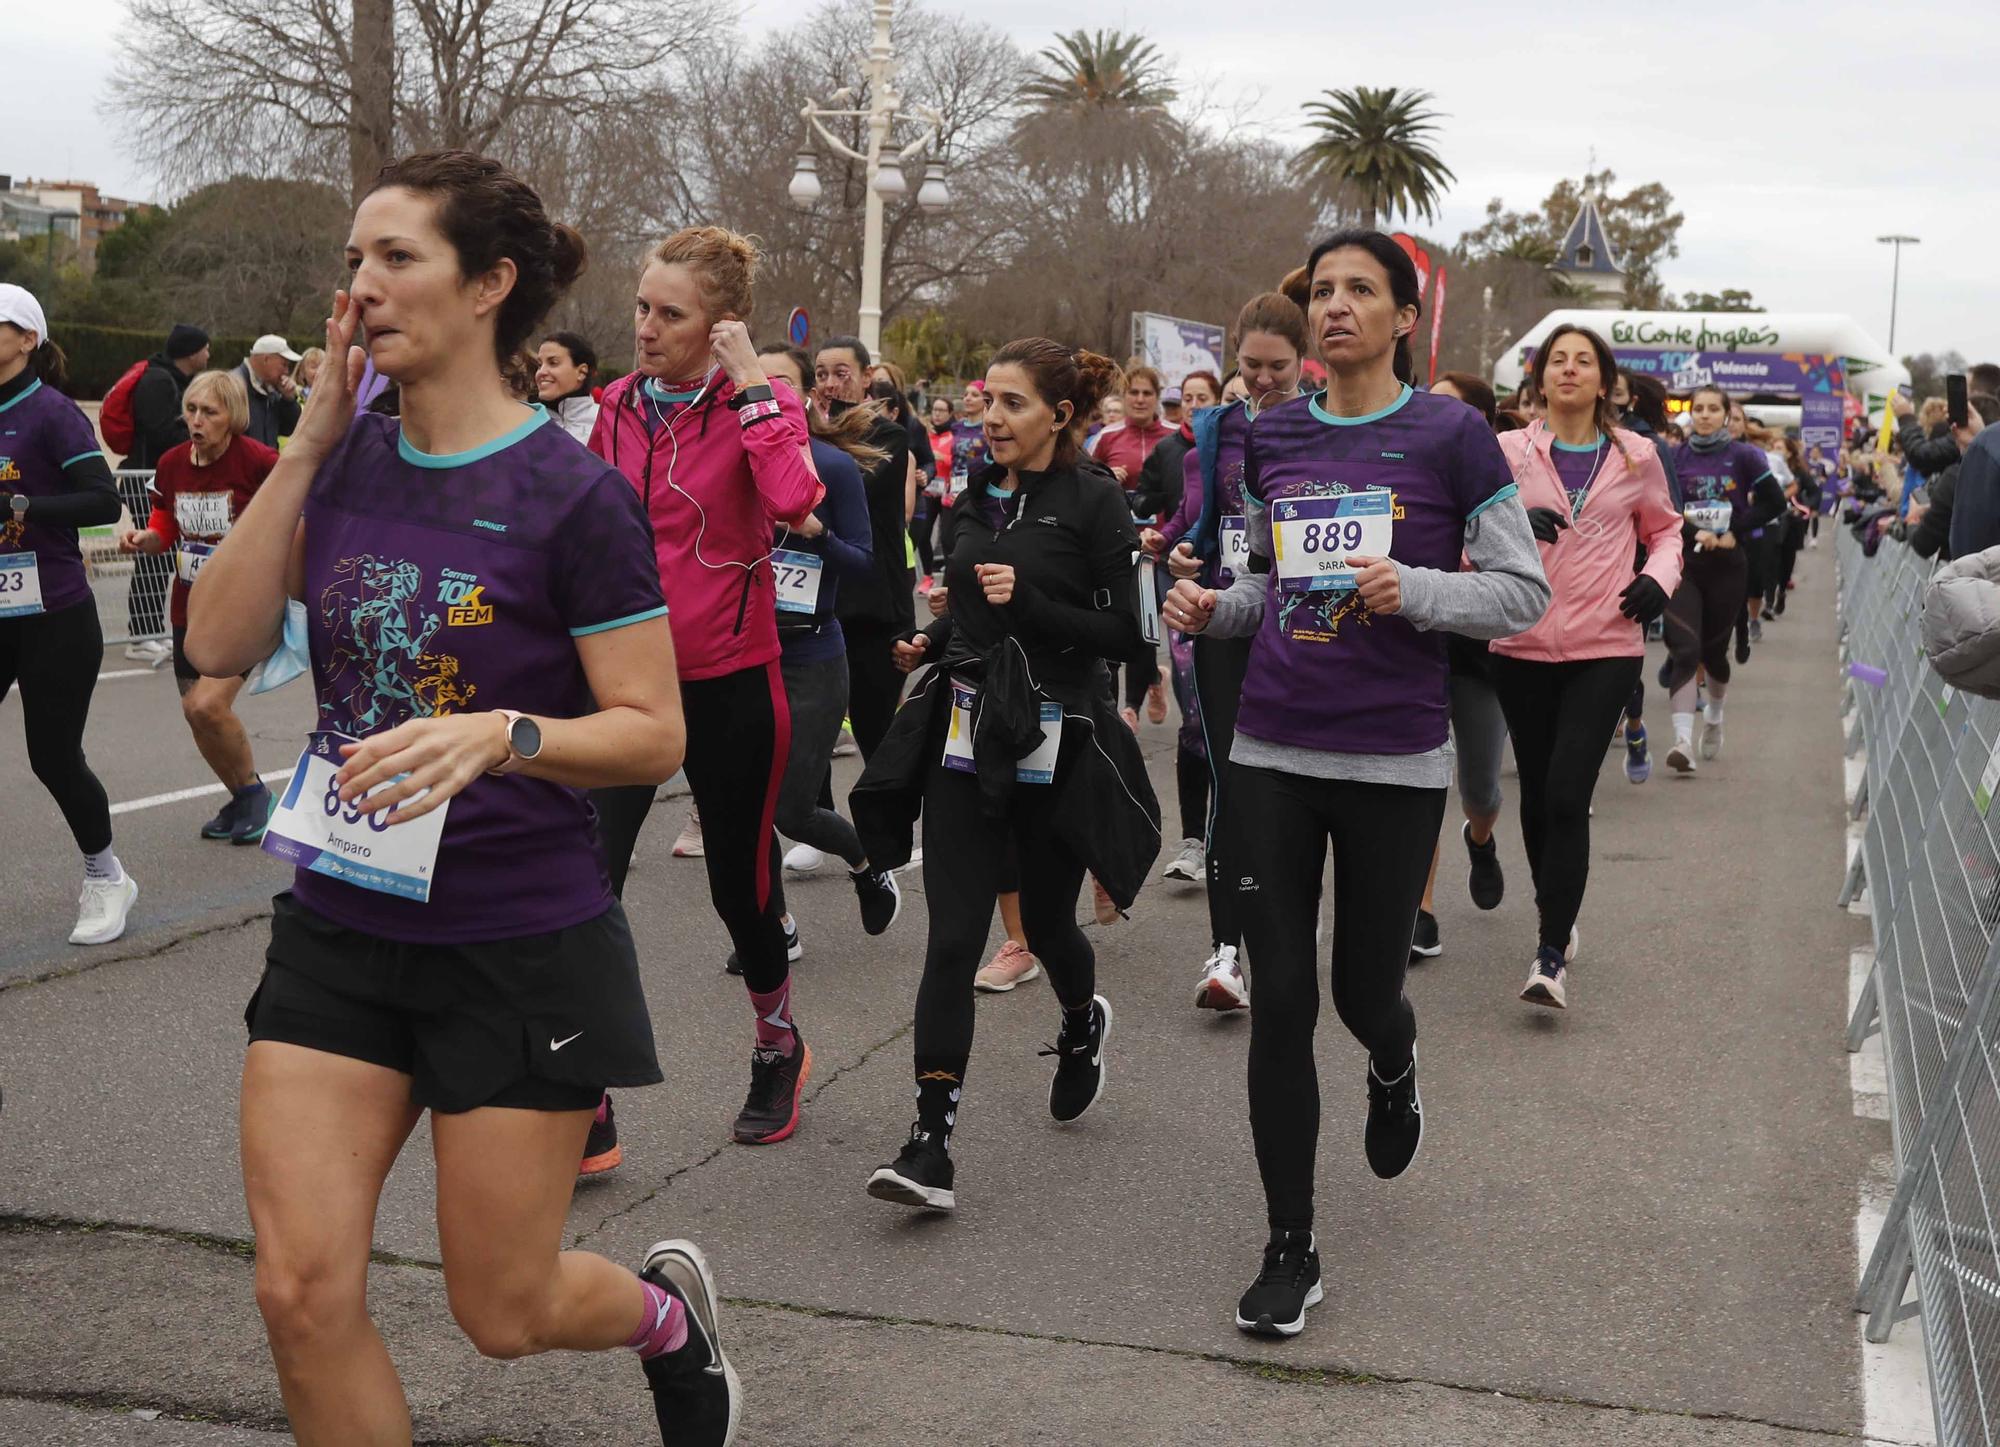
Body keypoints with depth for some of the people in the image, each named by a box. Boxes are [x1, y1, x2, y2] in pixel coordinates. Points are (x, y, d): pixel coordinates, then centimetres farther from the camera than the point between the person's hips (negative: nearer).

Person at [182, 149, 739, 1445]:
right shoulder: (349, 460, 3)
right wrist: (309, 445, -7)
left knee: (505, 1313, 9)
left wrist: (503, 732, -30)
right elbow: (221, 645, -4)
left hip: (520, 940, -5)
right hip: (341, 923, 5)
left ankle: (672, 1310, 42)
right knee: (304, 1293, 0)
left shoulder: (571, 493, -13)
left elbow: (652, 733, -12)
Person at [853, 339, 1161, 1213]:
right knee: (953, 938, -6)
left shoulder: (1093, 502, -6)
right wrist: (929, 644, 5)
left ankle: (1083, 1022, 49)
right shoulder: (976, 499, 10)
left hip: (1054, 741, -4)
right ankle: (930, 1144, -7)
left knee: (1045, 920, 14)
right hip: (965, 736, 4)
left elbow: (1125, 634, -10)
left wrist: (1029, 601, -20)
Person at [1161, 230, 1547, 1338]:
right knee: (1280, 1000, 1)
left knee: (1364, 990, 8)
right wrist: (1213, 606, 0)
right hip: (1272, 754, 3)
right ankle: (1290, 1252, 14)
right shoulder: (1273, 439, 8)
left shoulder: (1451, 436, -4)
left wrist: (1414, 590, -19)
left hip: (1393, 760, -3)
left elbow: (1524, 590, -3)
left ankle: (1393, 1072, 48)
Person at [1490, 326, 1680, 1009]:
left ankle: (1552, 954, -9)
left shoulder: (1634, 456, 7)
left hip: (1605, 647, -1)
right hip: (1523, 645, 1)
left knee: (1567, 794, -13)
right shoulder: (1510, 451, 3)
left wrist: (1659, 577, 0)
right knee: (1536, 793, 10)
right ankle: (1555, 919, 33)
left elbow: (1664, 528, 21)